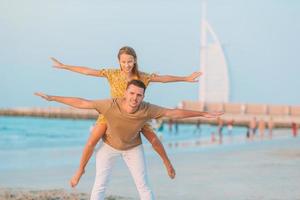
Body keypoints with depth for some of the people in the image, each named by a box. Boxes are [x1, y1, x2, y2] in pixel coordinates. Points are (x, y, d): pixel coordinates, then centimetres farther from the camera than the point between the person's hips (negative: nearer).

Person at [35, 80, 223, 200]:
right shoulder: (111, 105, -39)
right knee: (100, 185, -6)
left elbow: (174, 112, -27)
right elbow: (82, 103, -31)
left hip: (133, 147, 1)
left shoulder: (147, 109, -34)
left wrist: (203, 114, -25)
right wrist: (52, 98, -28)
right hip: (109, 145, -1)